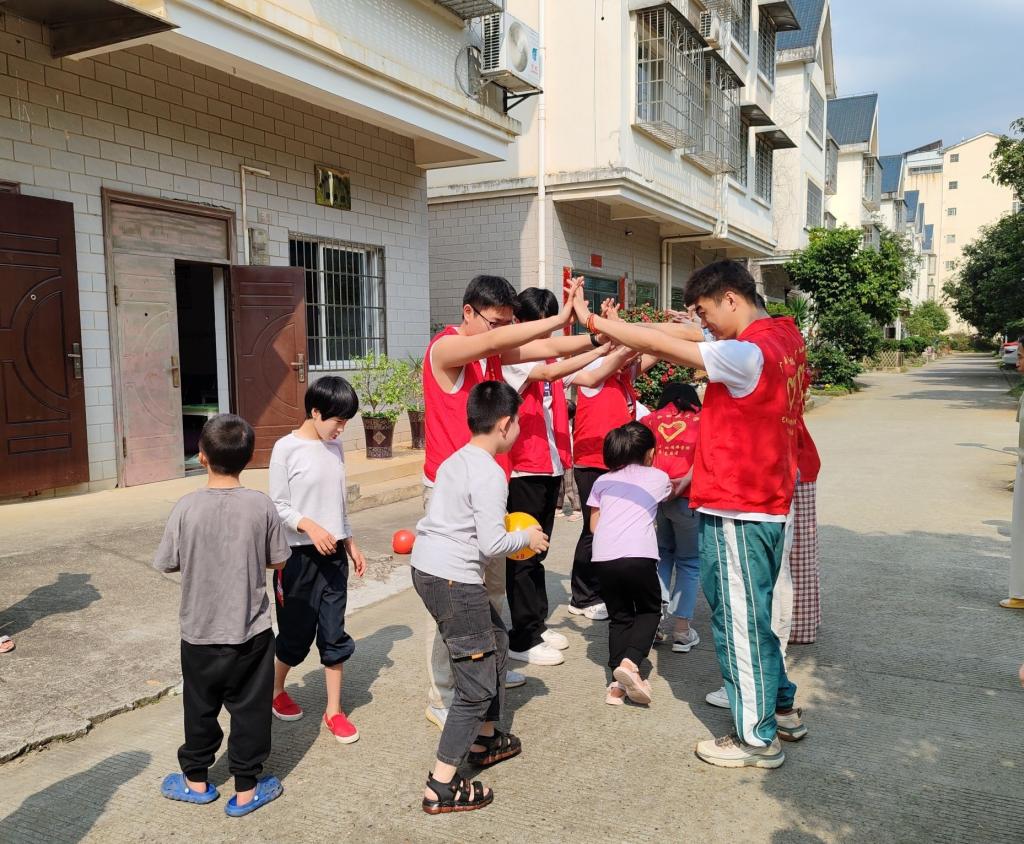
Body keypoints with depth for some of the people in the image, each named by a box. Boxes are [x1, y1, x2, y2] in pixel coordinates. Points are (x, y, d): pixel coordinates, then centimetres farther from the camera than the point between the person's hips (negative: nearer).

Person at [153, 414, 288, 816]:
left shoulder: (187, 507, -15)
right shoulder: (261, 505, -13)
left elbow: (166, 563, -5)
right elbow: (277, 561, -3)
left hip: (200, 633, 1)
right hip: (251, 632, 0)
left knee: (200, 708, 19)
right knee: (250, 708, 12)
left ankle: (196, 780, 37)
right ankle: (246, 789, 23)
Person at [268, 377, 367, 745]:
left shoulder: (335, 448, 6)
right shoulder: (286, 448, -12)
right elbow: (278, 506, -11)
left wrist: (351, 543, 13)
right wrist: (310, 527, -25)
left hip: (333, 554, 5)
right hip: (298, 556, -5)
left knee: (334, 634, 6)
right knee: (296, 633, 10)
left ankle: (334, 711, 19)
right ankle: (276, 690, 37)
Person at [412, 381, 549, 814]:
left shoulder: (454, 461, 11)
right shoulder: (490, 474, -16)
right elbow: (491, 545, -19)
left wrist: (509, 531, 17)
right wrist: (527, 537, -1)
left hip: (426, 568, 10)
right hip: (454, 579, -10)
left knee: (496, 639, 25)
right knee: (478, 683, 0)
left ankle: (485, 739, 39)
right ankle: (441, 787, 6)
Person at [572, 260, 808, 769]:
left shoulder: (746, 353, -21)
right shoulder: (785, 338, 8)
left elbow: (662, 346, -20)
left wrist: (594, 322, -11)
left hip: (735, 509, -9)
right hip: (768, 501, 9)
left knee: (739, 622, 4)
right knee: (751, 615, 22)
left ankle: (757, 738, 19)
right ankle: (781, 710, 36)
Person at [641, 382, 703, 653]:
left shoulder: (650, 419, 20)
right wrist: (686, 479, -17)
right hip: (686, 497, -3)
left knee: (662, 553, 23)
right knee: (688, 561, 12)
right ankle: (681, 630, 12)